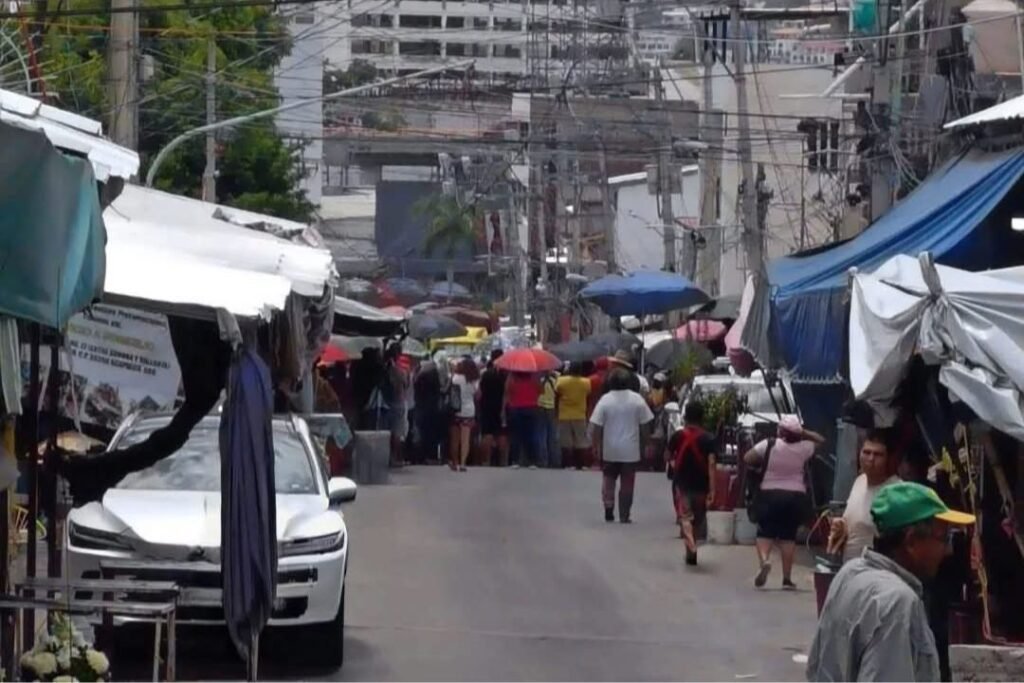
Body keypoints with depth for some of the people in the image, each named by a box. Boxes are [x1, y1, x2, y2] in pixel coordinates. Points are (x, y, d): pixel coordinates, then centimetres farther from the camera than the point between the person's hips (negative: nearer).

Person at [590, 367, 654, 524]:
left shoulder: (605, 400, -7)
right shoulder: (637, 400, -5)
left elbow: (597, 426, -8)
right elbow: (645, 423, -1)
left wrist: (597, 447, 2)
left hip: (610, 449, 0)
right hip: (630, 449, 0)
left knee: (608, 479, 16)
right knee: (627, 483, 7)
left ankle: (608, 507, 0)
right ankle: (624, 515, 8)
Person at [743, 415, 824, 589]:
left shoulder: (769, 445, -8)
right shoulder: (803, 448, -3)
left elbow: (747, 458, -4)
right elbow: (821, 440, 15)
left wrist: (761, 463, 13)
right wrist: (803, 433, 10)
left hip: (770, 494, -1)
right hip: (796, 496, 1)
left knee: (765, 532, 7)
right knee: (788, 535, 8)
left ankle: (764, 560, -23)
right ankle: (787, 578, 6)